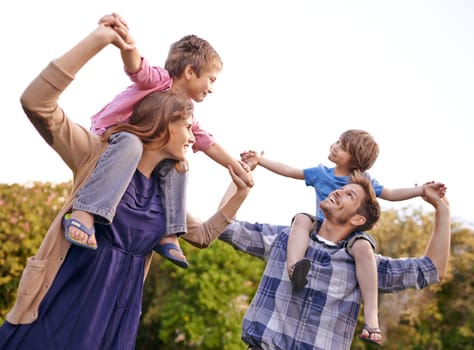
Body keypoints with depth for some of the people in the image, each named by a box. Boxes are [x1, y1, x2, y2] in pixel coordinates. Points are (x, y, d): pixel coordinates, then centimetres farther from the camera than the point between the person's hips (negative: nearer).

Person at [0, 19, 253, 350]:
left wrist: (241, 192, 13)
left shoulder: (165, 192, 11)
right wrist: (99, 39, -23)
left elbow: (204, 235, 24)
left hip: (120, 311, 6)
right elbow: (36, 102, -18)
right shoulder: (101, 156, -6)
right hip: (64, 301, -5)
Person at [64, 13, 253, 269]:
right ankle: (84, 213, -48)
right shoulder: (160, 80, -15)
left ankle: (169, 235, -10)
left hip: (137, 154, 8)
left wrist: (239, 169, 14)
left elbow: (208, 144, 16)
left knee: (176, 165, -9)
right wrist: (126, 42, -59)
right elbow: (136, 66, -36)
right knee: (130, 142, -39)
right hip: (104, 139, -8)